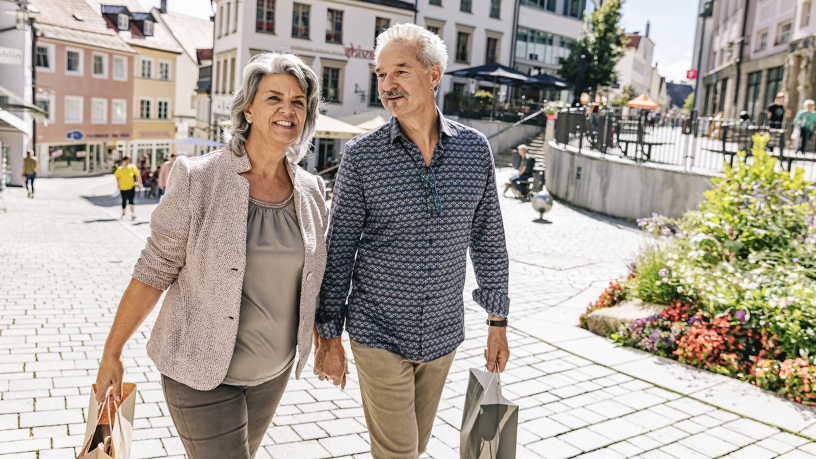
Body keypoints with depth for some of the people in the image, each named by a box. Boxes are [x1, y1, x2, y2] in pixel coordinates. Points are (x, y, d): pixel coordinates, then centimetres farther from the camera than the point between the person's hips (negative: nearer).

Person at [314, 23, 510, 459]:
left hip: (443, 336, 3)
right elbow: (339, 250, -5)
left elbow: (488, 240, 5)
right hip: (378, 336, -3)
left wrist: (497, 322, 7)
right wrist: (329, 335, -3)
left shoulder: (475, 148, -3)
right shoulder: (361, 155, -11)